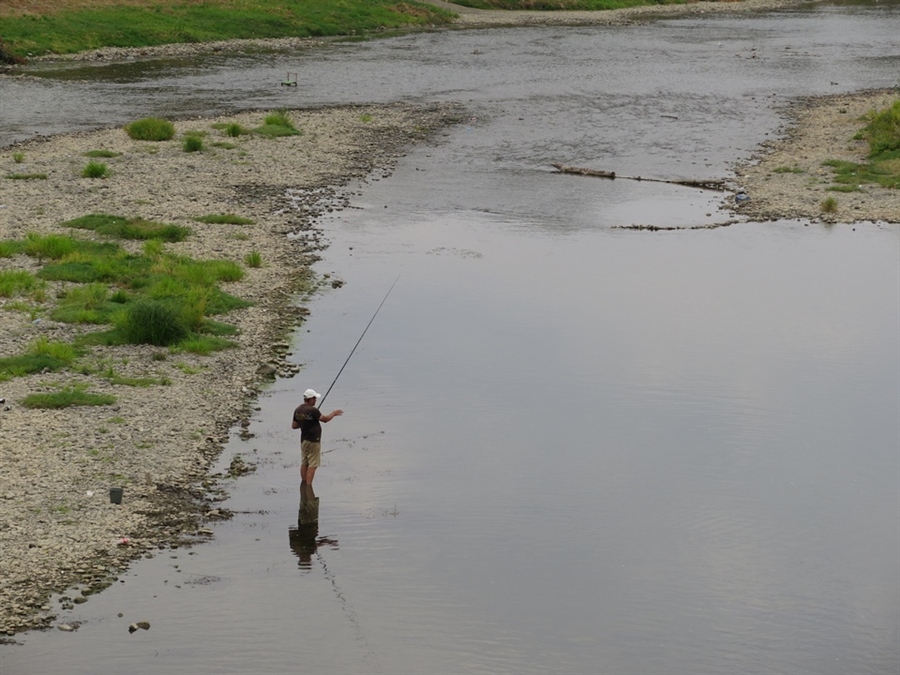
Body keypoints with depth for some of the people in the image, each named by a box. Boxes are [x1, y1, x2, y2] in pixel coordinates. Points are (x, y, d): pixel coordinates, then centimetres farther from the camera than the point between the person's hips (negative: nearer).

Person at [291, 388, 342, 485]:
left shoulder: (298, 410, 3)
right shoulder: (312, 410, -21)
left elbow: (294, 426, 9)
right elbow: (325, 419, -12)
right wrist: (333, 413, 5)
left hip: (303, 440, 8)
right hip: (313, 441, -8)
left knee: (304, 463, 16)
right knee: (312, 465, -3)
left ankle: (303, 484, 23)